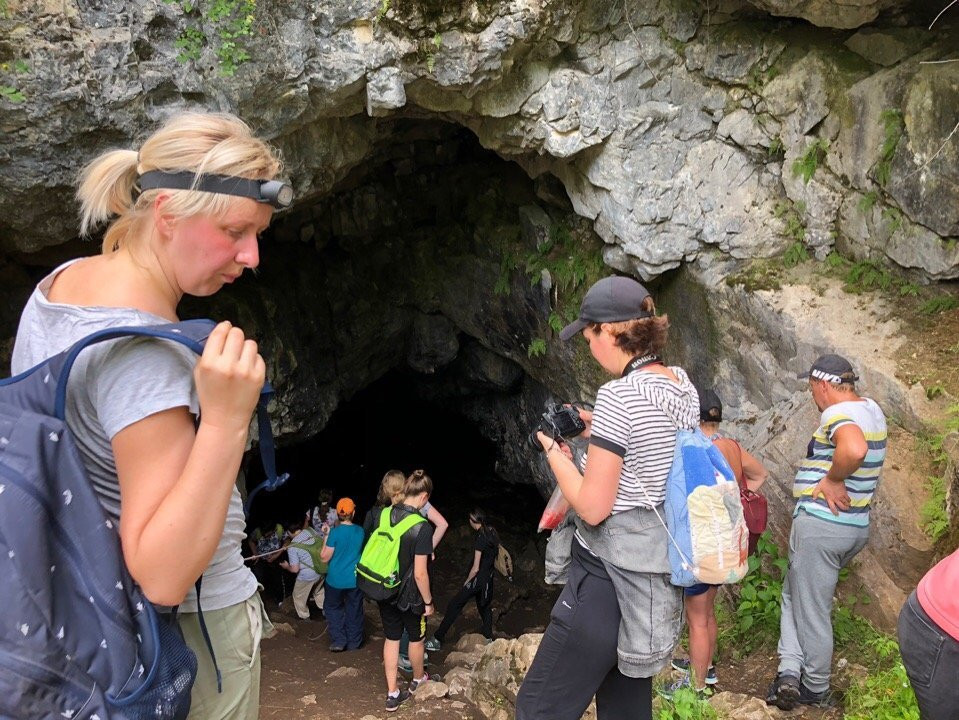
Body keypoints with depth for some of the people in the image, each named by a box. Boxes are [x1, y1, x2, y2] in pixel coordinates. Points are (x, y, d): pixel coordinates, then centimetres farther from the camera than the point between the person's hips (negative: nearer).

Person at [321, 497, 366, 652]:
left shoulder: (335, 532, -17)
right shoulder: (360, 531, -5)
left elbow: (325, 558, -12)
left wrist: (326, 536, -5)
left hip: (336, 579, -3)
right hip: (355, 579, 3)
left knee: (333, 608, 17)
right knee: (354, 610, 16)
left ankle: (338, 642, 13)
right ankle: (354, 643, 25)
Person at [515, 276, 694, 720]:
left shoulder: (619, 395, -21)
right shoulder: (684, 386, 5)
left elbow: (593, 508, -21)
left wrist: (555, 454, -6)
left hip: (613, 574, -9)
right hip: (661, 571, 9)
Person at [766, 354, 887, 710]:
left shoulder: (837, 413, -18)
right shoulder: (872, 409, 10)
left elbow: (854, 450, -40)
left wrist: (832, 479, -23)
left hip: (820, 524, -9)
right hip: (857, 527, 9)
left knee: (811, 611, 5)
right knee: (793, 595, 20)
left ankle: (817, 691, 18)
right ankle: (791, 671, 13)